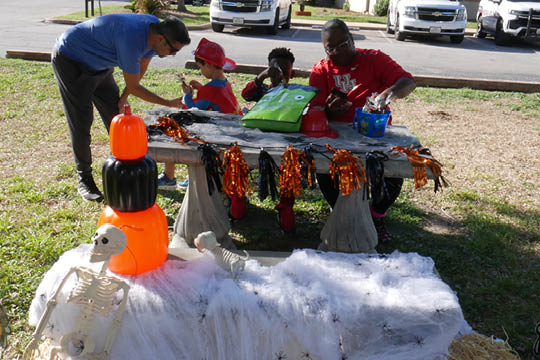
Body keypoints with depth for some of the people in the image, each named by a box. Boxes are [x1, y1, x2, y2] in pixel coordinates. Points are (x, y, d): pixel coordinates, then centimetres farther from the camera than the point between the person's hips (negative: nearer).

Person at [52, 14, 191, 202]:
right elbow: (133, 86, -26)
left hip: (98, 64, 8)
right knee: (81, 123, -6)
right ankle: (84, 179, 6)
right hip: (70, 60, -8)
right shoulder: (131, 40, -39)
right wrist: (169, 103, -22)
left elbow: (140, 69, 3)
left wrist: (123, 98, 0)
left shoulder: (155, 29, -14)